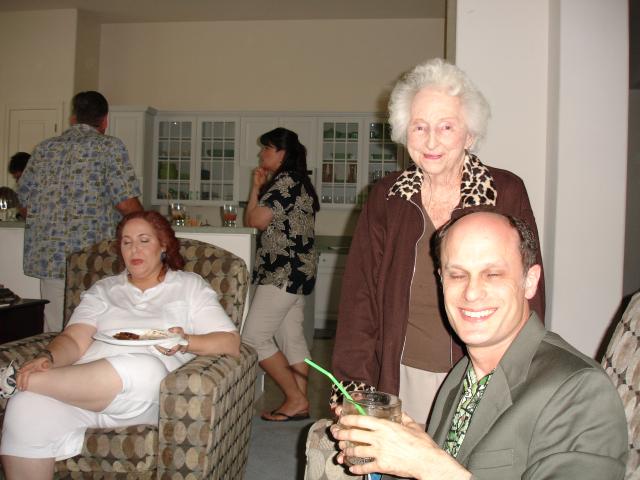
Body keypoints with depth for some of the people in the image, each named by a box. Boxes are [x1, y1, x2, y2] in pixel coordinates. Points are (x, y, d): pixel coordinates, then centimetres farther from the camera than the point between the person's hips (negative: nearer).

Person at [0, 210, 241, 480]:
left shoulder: (190, 286, 15)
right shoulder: (103, 289, 23)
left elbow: (231, 342, 5)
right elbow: (75, 341, 9)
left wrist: (187, 342, -14)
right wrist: (47, 358, -14)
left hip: (144, 398, -1)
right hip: (83, 383, 2)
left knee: (146, 369, -38)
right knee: (26, 408, -30)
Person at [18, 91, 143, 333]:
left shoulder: (44, 148, 13)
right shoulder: (110, 146, -2)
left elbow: (25, 200, 15)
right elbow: (127, 203, -9)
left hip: (47, 256, 5)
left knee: (54, 333, 11)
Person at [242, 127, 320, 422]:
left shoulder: (285, 181, -13)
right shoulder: (298, 182, 19)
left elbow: (254, 220, -14)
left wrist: (256, 187, -1)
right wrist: (261, 187, 14)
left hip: (283, 272, -11)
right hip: (297, 270, 11)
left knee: (254, 337, -7)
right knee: (291, 339, 12)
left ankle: (296, 399, -1)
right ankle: (300, 403, 16)